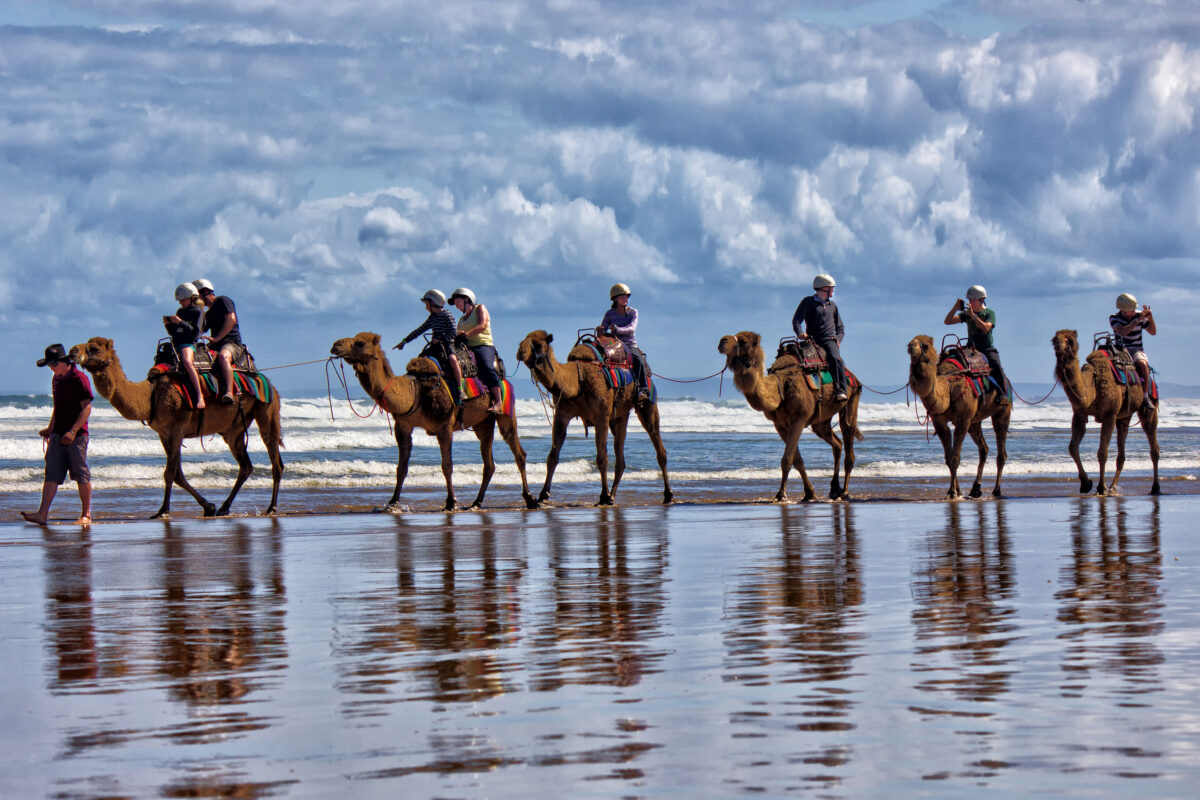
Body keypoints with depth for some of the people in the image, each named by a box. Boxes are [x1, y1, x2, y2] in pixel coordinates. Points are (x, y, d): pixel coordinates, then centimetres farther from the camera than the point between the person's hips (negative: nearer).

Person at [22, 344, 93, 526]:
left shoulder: (79, 378, -9)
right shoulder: (56, 379, 15)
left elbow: (87, 408, -13)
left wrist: (73, 431, -20)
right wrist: (50, 428, 18)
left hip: (77, 435, -7)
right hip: (57, 435, 7)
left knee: (81, 475, 0)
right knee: (51, 474, -2)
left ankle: (86, 514, 8)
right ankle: (42, 514, -8)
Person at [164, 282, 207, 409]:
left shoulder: (197, 312, 2)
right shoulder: (180, 312, 22)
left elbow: (195, 332, -10)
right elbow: (173, 332, 22)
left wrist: (180, 322, -18)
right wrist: (168, 324, 2)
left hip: (188, 344, -9)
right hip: (176, 344, 9)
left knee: (187, 362, -37)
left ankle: (199, 394, -42)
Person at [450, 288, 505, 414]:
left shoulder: (480, 308, 11)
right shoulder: (462, 320, 30)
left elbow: (482, 325, -7)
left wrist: (467, 333, -18)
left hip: (484, 345, -7)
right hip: (467, 348, 7)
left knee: (487, 368, -33)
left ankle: (498, 403, -38)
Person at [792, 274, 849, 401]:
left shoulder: (832, 305, 22)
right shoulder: (808, 302, 10)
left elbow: (840, 327, 27)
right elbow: (796, 320, 0)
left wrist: (838, 339, 5)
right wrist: (799, 333, -20)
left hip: (829, 340, 1)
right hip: (811, 340, -1)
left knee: (835, 358, -29)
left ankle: (840, 391, -35)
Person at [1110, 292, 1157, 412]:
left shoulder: (1139, 315, 4)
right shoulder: (1114, 318, -3)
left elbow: (1153, 332, 10)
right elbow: (1122, 332, -21)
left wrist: (1150, 317, -6)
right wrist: (1137, 320, -24)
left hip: (1136, 350, 1)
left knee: (1142, 363, -34)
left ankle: (1145, 397, -28)